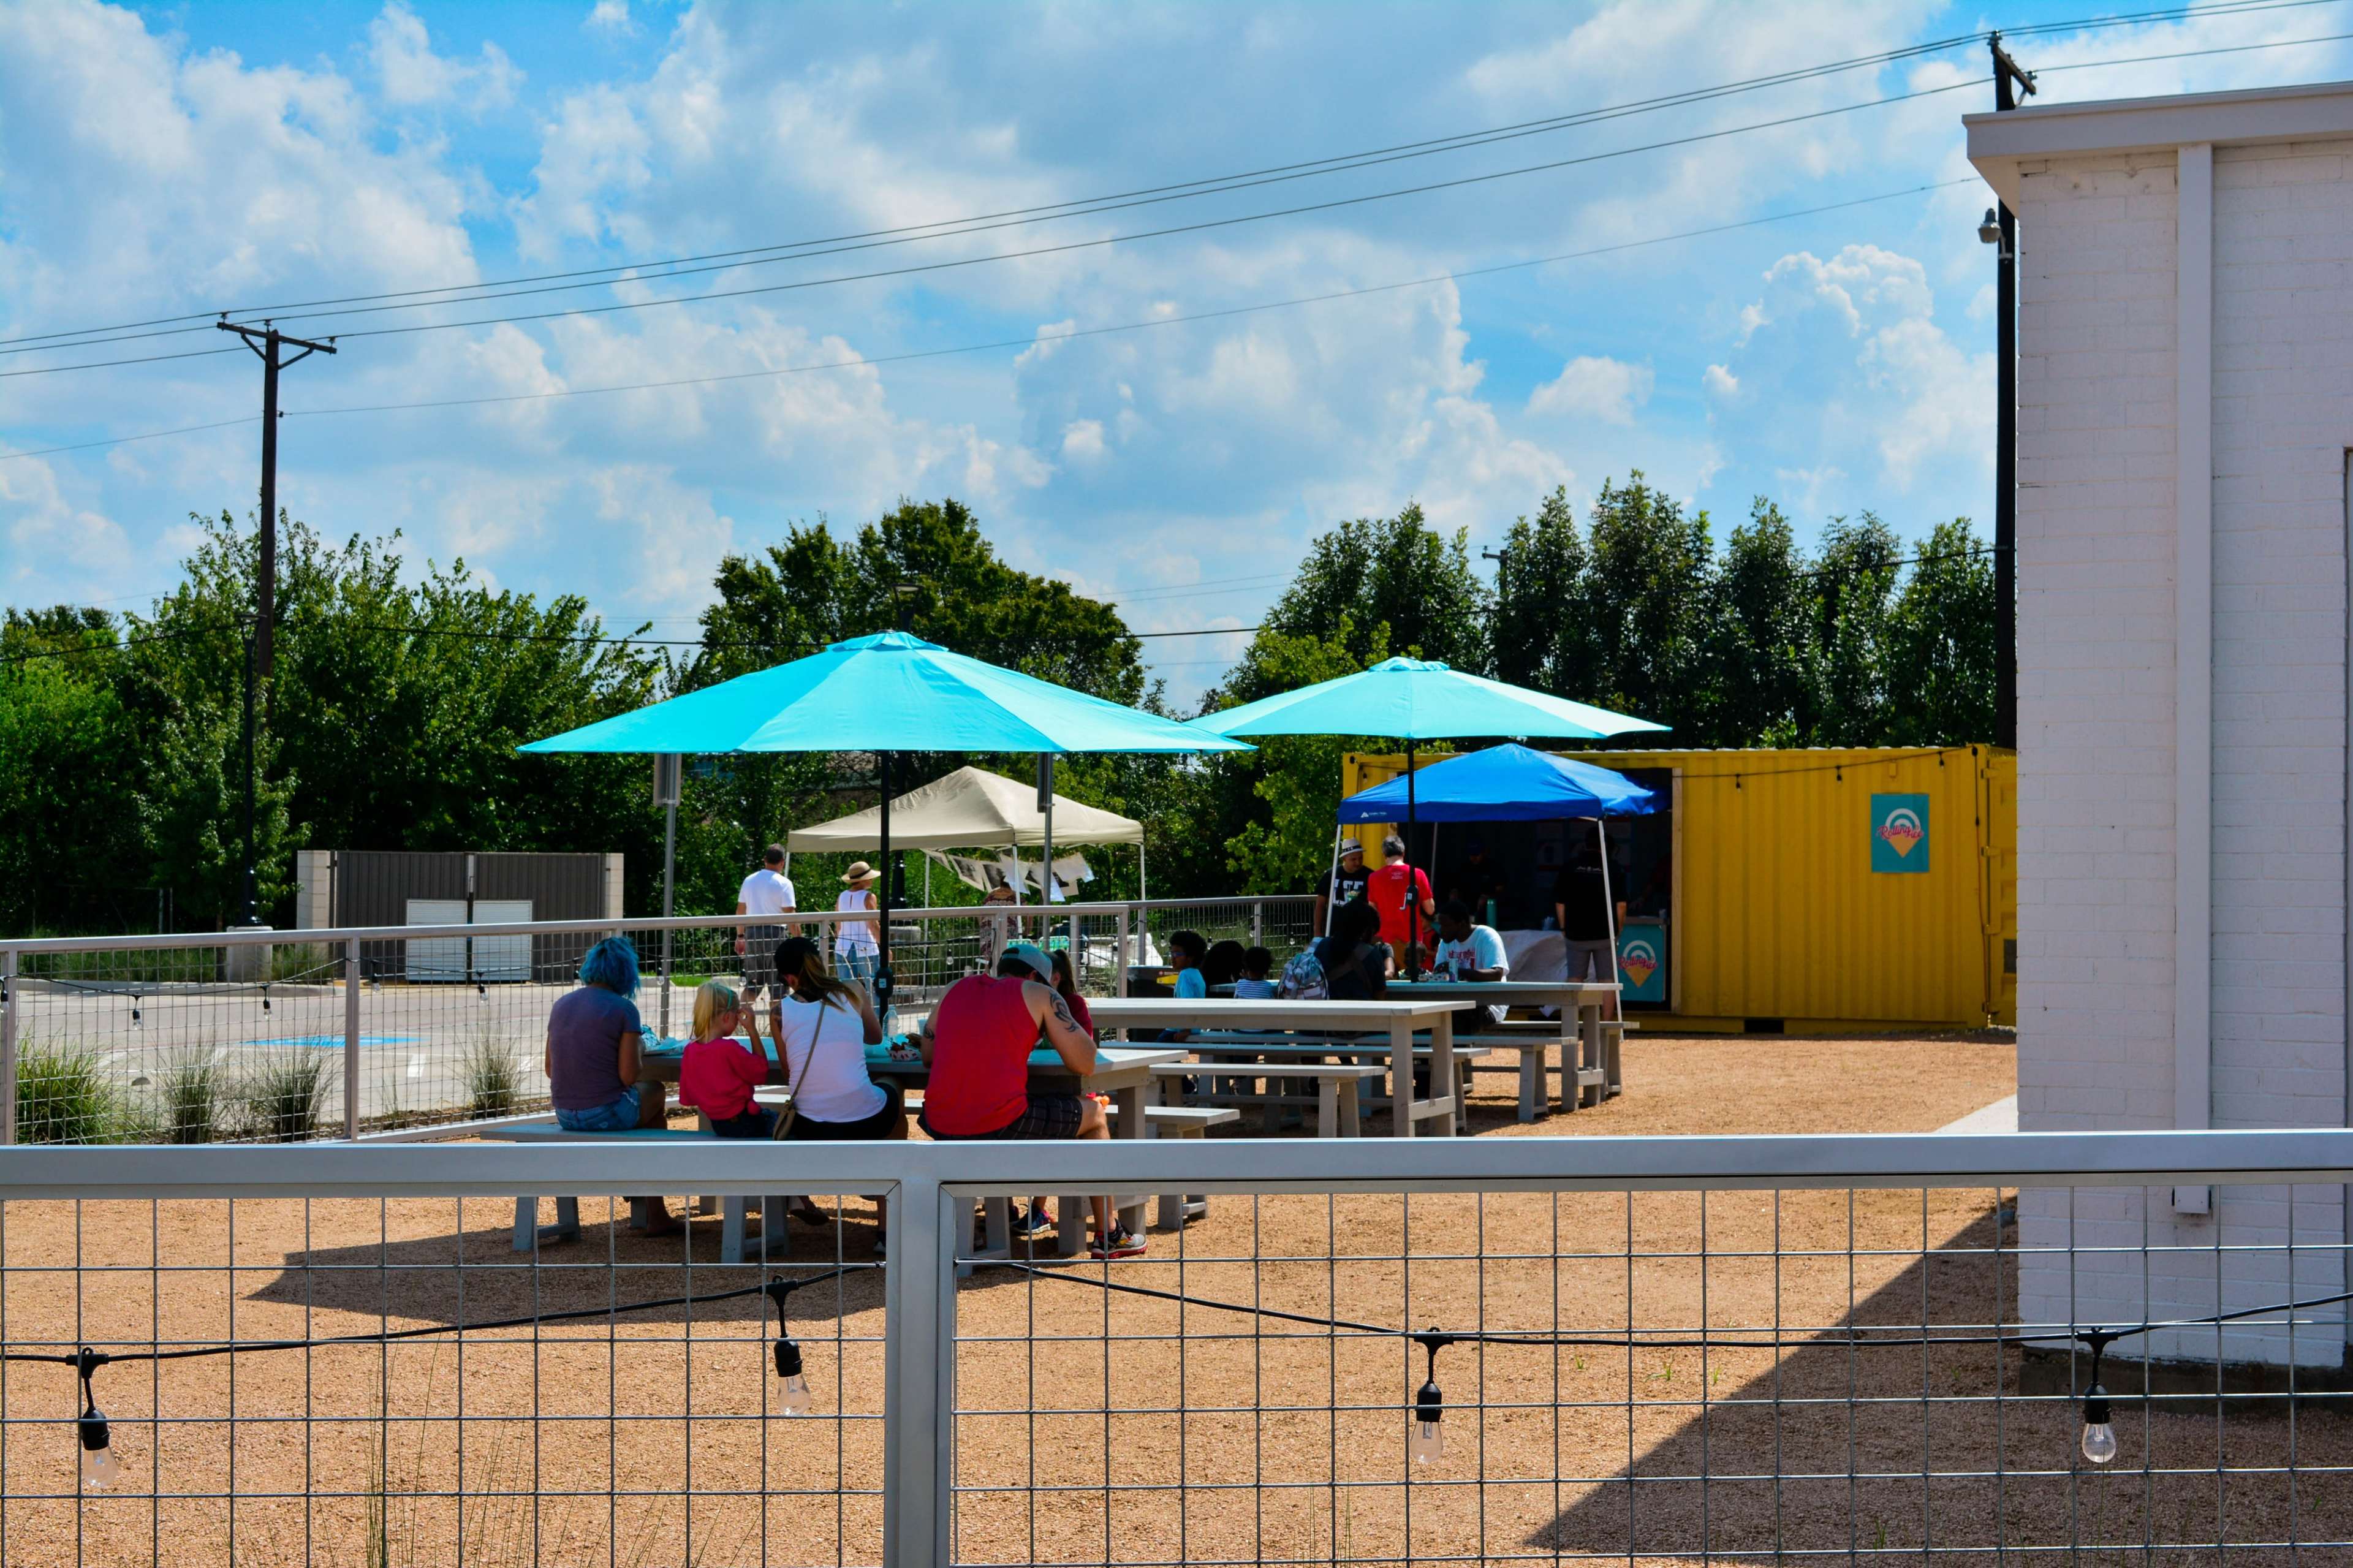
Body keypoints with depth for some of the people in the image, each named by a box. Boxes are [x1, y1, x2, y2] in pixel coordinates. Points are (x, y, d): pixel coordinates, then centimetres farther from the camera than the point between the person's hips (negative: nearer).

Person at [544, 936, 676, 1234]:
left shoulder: (561, 1005, 5)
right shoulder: (623, 1009, -12)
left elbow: (551, 1069, 10)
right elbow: (629, 1076, -15)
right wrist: (639, 1049, 5)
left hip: (565, 1116, 6)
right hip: (606, 1114, -6)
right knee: (654, 1091, 28)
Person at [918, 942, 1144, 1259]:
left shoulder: (958, 989, 18)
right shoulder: (1038, 994, 5)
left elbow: (926, 1053, 25)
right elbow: (1085, 1066, 2)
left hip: (941, 1127, 5)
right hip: (1003, 1127, -5)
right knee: (1094, 1114, 21)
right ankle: (1107, 1235, 25)